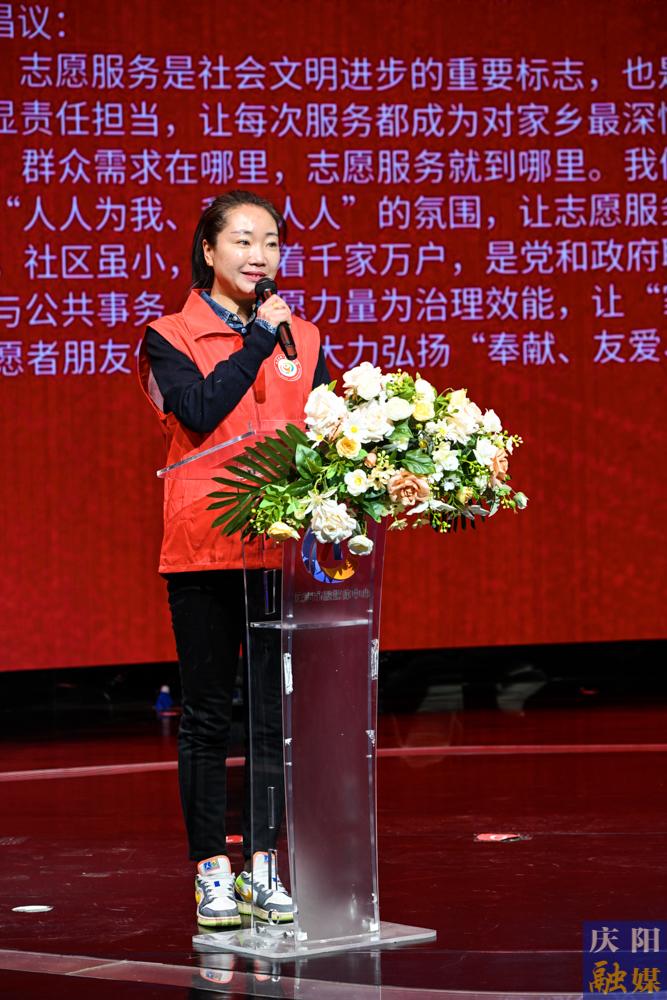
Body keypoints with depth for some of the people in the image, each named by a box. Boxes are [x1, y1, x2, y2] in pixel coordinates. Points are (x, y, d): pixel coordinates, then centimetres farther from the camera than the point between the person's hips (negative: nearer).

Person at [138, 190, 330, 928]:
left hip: (285, 544, 3)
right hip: (203, 547, -3)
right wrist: (257, 337, -10)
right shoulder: (171, 337, 2)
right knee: (207, 715, 2)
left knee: (278, 711, 3)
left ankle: (263, 868, 10)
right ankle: (212, 871, 8)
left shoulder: (302, 340, 13)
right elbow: (201, 412, -14)